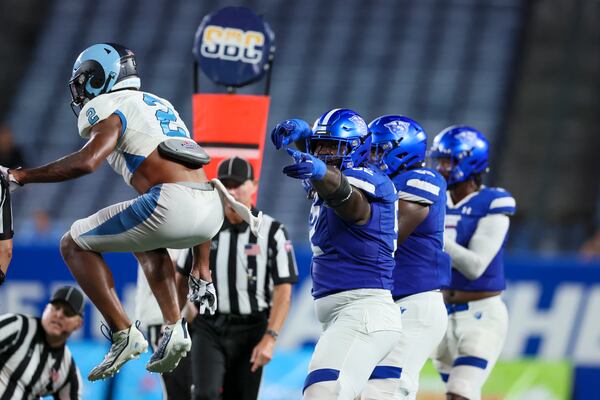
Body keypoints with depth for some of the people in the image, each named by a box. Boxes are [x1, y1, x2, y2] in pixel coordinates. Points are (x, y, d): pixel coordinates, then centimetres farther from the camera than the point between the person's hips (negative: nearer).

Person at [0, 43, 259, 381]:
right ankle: (175, 328, 21)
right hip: (212, 213, 8)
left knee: (75, 245, 10)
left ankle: (123, 333, 0)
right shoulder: (160, 104, 30)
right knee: (146, 242, 39)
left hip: (172, 203, -8)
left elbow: (86, 162, -16)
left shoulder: (109, 108, 4)